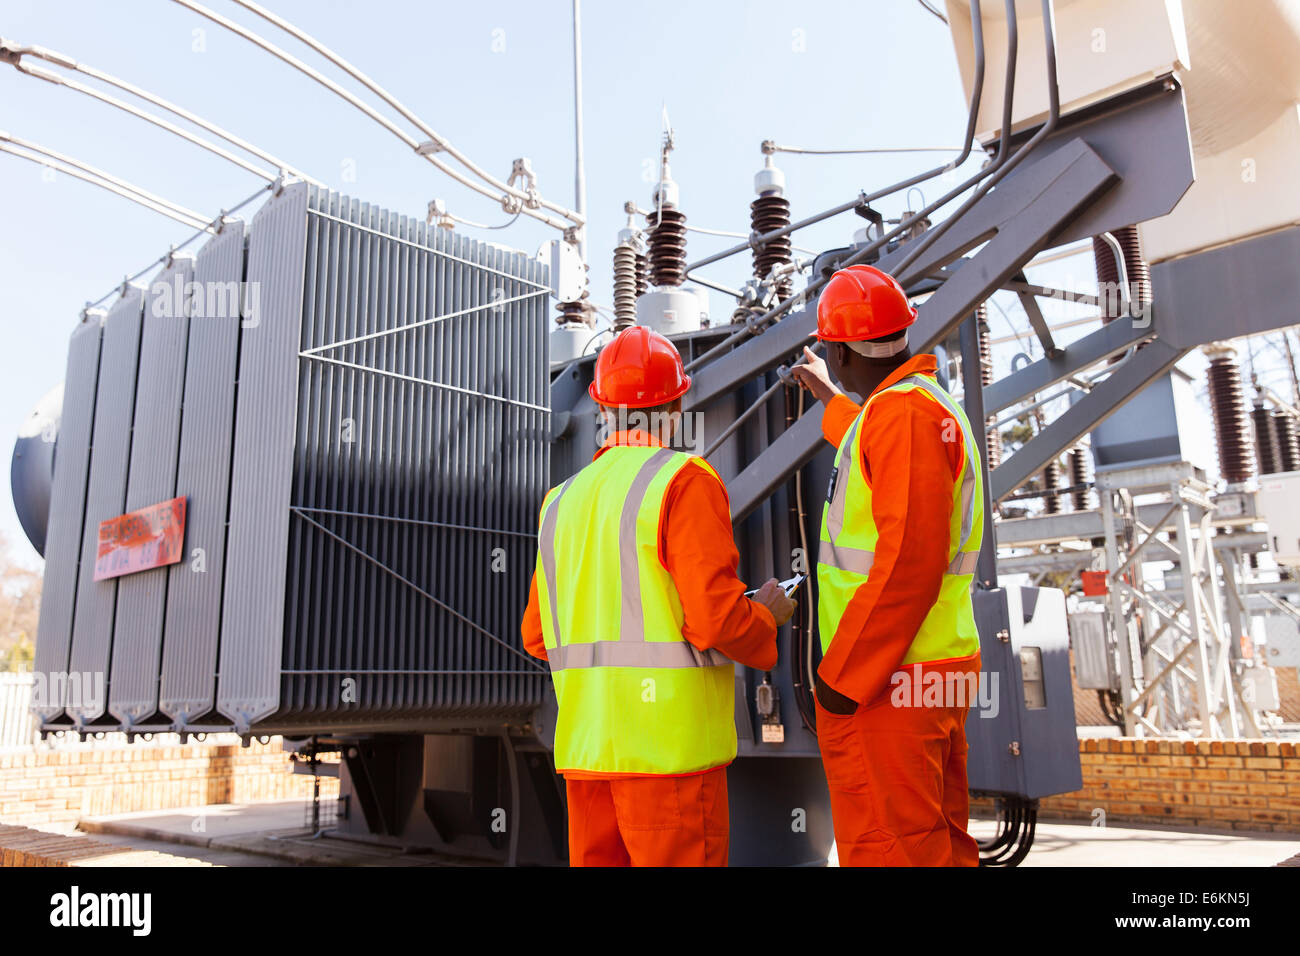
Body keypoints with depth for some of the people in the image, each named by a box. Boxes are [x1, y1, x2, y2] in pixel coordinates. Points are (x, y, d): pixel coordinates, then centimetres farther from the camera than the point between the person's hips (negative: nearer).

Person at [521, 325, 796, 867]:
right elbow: (717, 619, -18)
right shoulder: (686, 483, -9)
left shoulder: (565, 501, 11)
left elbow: (539, 636, 13)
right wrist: (766, 618, 3)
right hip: (669, 741, -7)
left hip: (586, 742, 7)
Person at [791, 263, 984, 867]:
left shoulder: (902, 412, -16)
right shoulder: (934, 407, 16)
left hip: (884, 686, -10)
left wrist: (841, 675, -19)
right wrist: (831, 402, 53)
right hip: (936, 680, 10)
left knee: (887, 850, -3)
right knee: (941, 845, 17)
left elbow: (910, 560, -24)